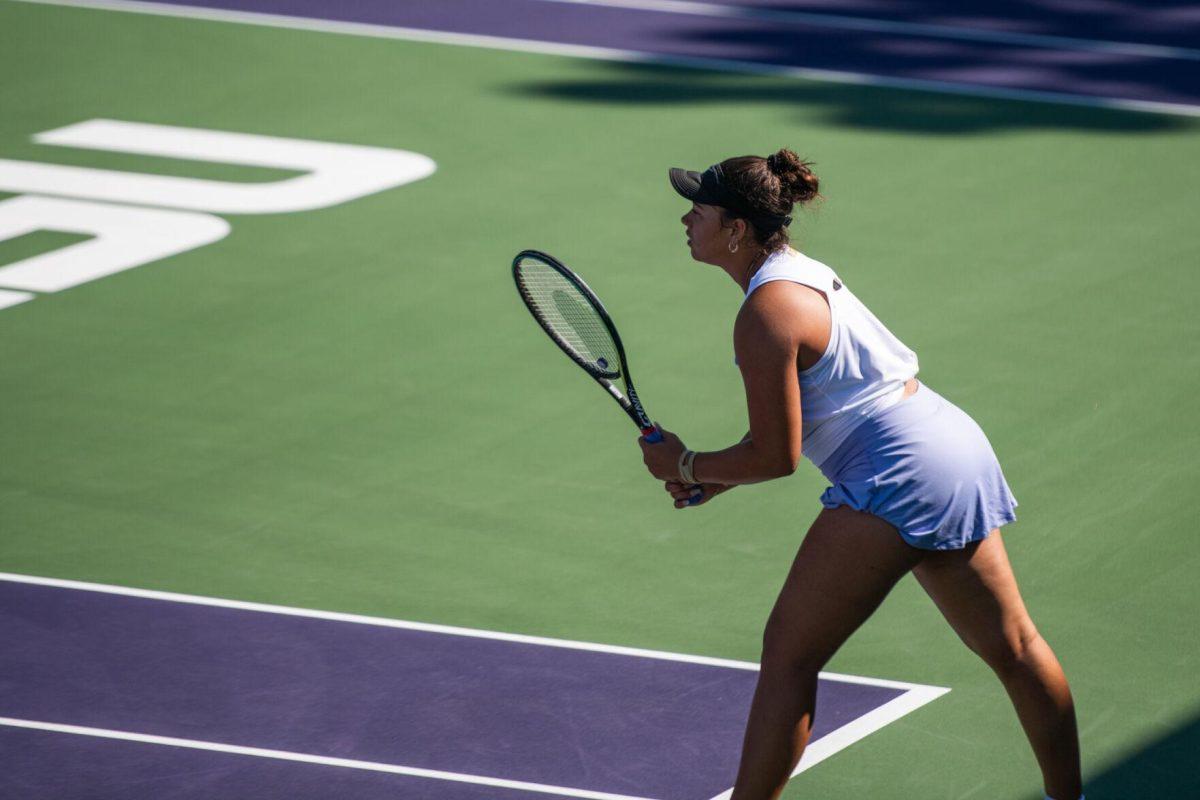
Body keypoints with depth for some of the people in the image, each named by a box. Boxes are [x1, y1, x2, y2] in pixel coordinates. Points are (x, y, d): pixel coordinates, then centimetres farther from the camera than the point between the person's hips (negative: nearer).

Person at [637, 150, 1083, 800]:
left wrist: (686, 465, -1)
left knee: (788, 656, -5)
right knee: (1012, 647, 20)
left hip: (898, 476, -10)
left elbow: (777, 457, -15)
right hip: (959, 449, 10)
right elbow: (791, 423, 21)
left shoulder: (766, 314, -16)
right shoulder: (802, 273, 14)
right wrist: (713, 480, 11)